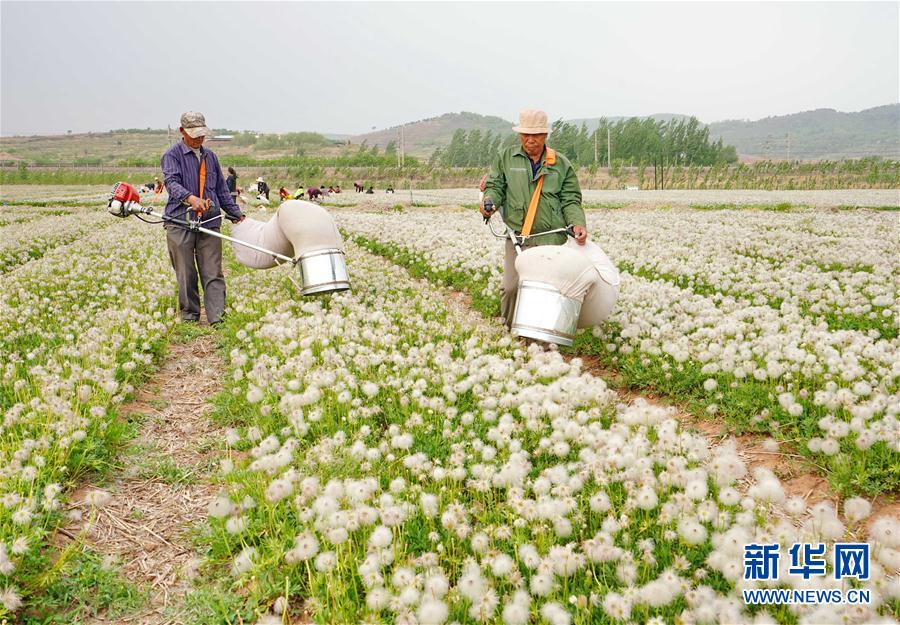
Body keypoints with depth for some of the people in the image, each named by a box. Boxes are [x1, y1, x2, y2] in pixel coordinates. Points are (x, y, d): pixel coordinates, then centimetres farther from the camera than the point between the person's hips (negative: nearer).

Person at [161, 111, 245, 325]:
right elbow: (172, 182, -16)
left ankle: (217, 316, -6)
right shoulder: (172, 155, 2)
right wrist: (190, 197, -35)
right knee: (186, 273, 4)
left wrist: (236, 214, 26)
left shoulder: (210, 156, 20)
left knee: (213, 273, -4)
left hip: (209, 222, 4)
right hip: (180, 222, -3)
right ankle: (189, 314, 16)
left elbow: (222, 189, 27)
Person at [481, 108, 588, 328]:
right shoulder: (505, 158, 12)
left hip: (553, 238, 1)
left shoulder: (562, 165, 12)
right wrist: (489, 200, -14)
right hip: (517, 236, 0)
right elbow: (495, 185, 11)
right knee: (511, 286, -11)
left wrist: (578, 223, -9)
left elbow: (571, 200, 10)